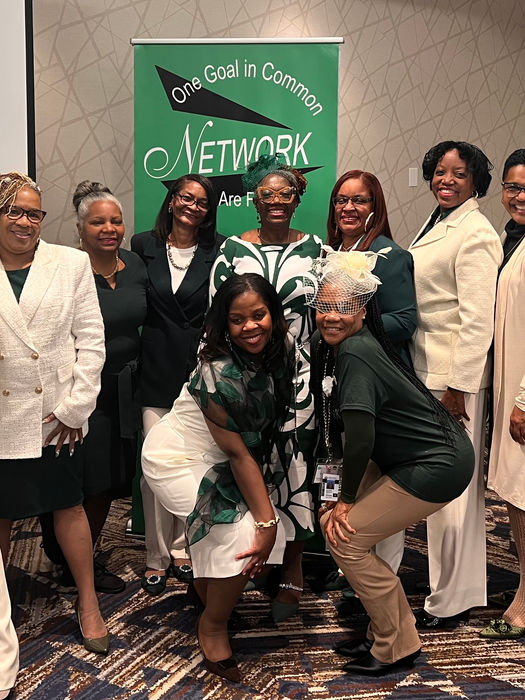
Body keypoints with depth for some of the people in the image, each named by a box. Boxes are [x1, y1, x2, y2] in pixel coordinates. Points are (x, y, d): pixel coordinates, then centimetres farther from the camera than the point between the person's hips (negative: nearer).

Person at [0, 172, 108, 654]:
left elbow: (91, 340, -2)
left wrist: (74, 406, -7)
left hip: (56, 414, 0)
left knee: (68, 505, 10)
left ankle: (88, 604, 25)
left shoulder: (72, 263, 0)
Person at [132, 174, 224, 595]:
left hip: (201, 368, 0)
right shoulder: (144, 245, 7)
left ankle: (184, 549, 23)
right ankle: (158, 556, 15)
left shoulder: (218, 250, 4)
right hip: (157, 370, 0)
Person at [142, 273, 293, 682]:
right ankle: (213, 627, 6)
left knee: (268, 531, -1)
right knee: (245, 533, -20)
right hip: (178, 460, -7)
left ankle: (211, 597, 28)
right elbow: (239, 455, -27)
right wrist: (266, 521, -23)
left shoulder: (282, 352, -10)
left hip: (216, 459, 7)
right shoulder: (219, 374, -32)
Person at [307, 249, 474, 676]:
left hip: (438, 465, -9)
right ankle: (385, 636, 24)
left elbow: (359, 438, -26)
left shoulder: (355, 354, -24)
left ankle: (397, 649, 13)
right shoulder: (327, 348, 5)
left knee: (346, 539, -6)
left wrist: (346, 500, -11)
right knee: (333, 522, 8)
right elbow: (331, 424, 11)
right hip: (425, 458, 9)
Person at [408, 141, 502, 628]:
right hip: (426, 371, 9)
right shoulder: (435, 224, 16)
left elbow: (478, 319, -18)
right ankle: (449, 589, 33)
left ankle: (451, 602, 16)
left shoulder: (475, 234, -13)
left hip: (455, 377, -9)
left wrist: (458, 387, -19)